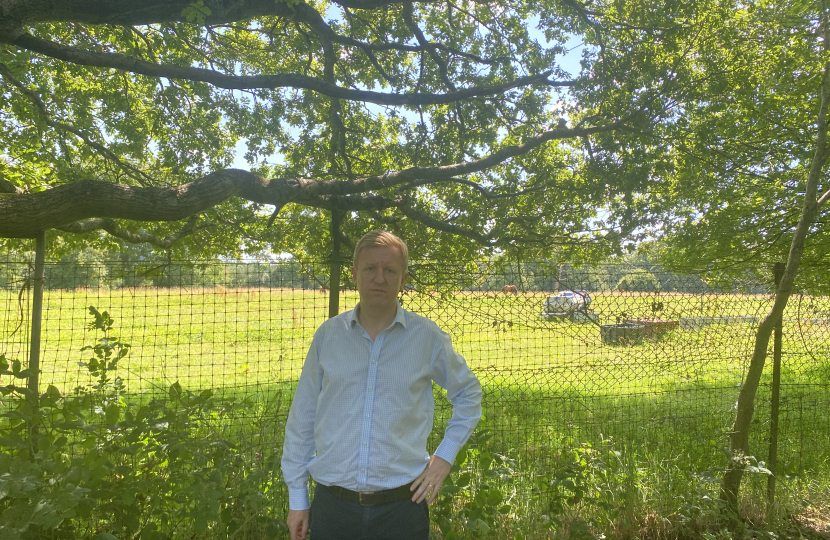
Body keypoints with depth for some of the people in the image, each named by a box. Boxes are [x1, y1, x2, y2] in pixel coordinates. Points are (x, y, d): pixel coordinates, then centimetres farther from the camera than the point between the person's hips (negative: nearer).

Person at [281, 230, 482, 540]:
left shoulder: (428, 337, -4)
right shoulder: (327, 335, 0)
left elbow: (469, 394, 11)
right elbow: (301, 419, 5)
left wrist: (445, 455, 1)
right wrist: (297, 499, 6)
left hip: (401, 506, -1)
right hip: (332, 506, 2)